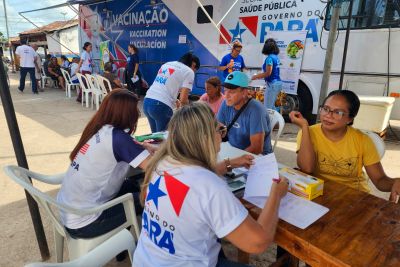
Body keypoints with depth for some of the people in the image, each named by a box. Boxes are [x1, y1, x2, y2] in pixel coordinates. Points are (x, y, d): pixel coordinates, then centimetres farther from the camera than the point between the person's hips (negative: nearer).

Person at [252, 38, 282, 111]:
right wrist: (259, 75, 17)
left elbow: (268, 73, -19)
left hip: (272, 84, -9)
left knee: (268, 107, -3)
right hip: (277, 83, 9)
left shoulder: (269, 58, -14)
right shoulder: (276, 57, 12)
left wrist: (256, 76, -8)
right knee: (271, 106, 20)